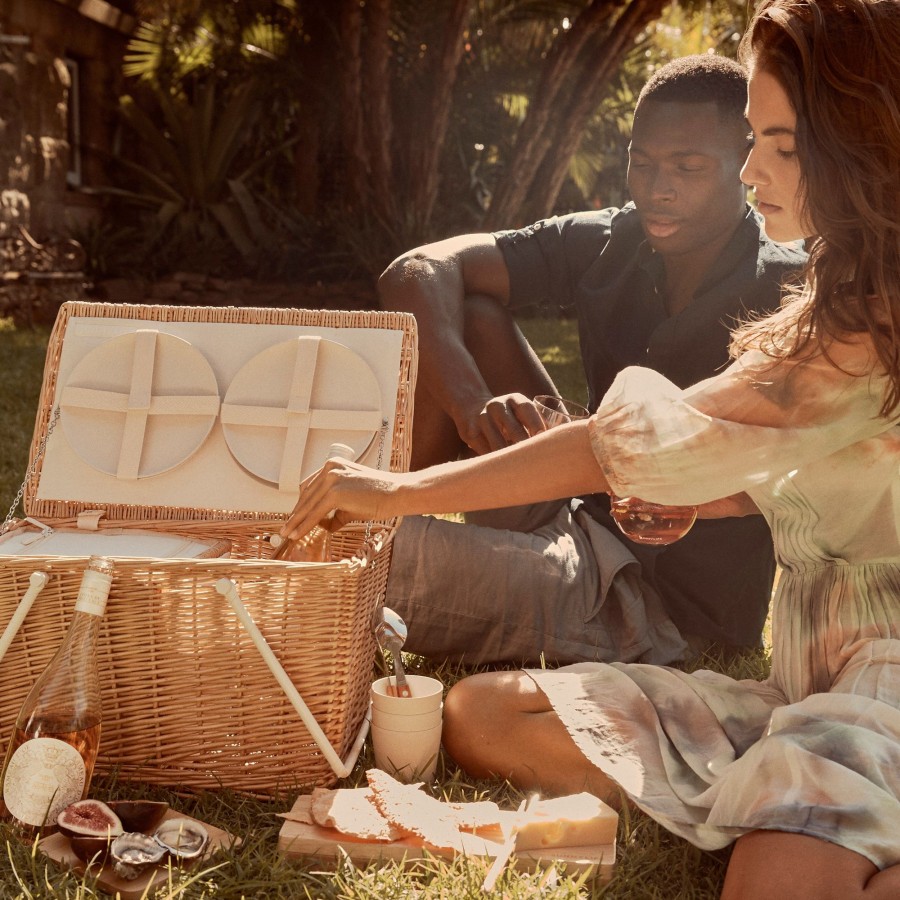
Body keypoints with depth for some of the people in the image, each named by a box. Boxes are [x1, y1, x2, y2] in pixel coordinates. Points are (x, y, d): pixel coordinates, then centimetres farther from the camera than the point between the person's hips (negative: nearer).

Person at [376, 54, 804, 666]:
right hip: (581, 519, 6)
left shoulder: (789, 298, -15)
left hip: (675, 607, -6)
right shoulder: (604, 244, -2)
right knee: (466, 316, -6)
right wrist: (473, 407, -29)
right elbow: (415, 273, -10)